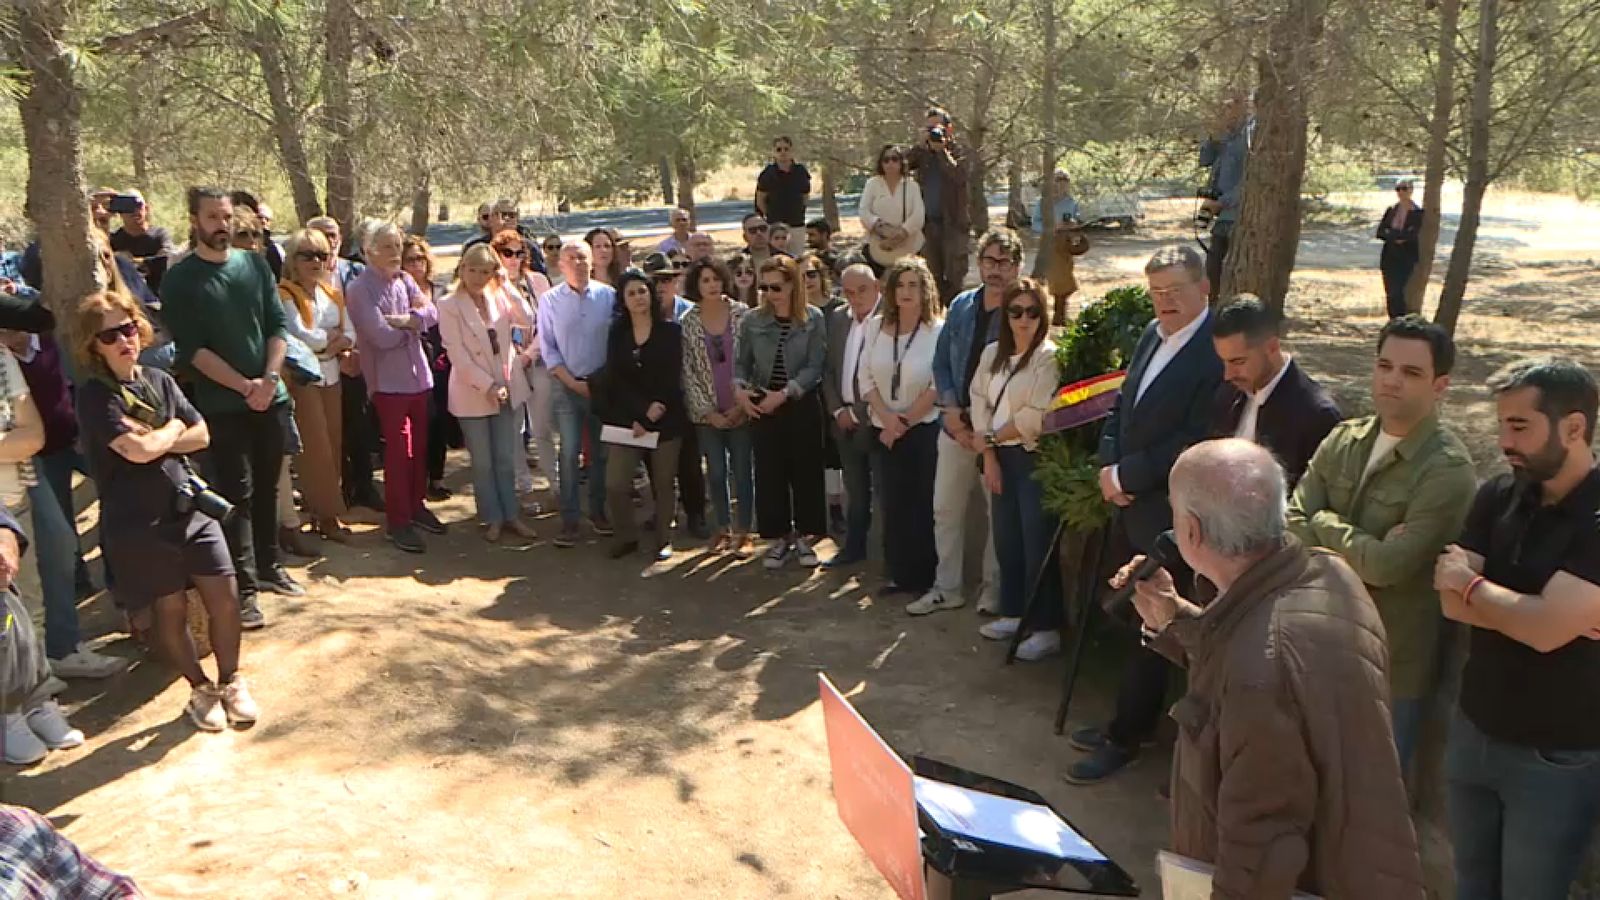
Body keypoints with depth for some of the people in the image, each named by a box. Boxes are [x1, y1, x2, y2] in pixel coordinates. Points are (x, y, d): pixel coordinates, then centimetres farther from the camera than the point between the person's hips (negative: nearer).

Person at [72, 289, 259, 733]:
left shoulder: (160, 380, 9)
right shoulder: (94, 395, -9)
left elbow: (201, 435, 6)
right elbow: (138, 451, -20)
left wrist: (155, 440, -9)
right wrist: (173, 429, -2)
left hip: (190, 506, 5)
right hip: (139, 521, -4)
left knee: (225, 597, 2)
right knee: (172, 608, 7)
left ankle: (231, 681, 23)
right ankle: (200, 689, 26)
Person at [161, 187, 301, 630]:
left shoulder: (254, 264, 7)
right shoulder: (179, 279, -4)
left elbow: (277, 325, 4)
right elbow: (191, 348, -10)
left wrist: (269, 378, -10)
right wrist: (244, 385, -16)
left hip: (270, 396, 4)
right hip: (221, 404, -4)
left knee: (267, 487, 13)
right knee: (236, 494, -3)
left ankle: (267, 567, 27)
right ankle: (244, 588, 1)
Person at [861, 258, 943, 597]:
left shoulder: (938, 331, -10)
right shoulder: (876, 326, 3)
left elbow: (938, 388, -12)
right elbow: (867, 378, 3)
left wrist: (905, 421, -11)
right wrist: (887, 417, -9)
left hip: (925, 428, -4)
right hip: (885, 429, 4)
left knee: (924, 503, 0)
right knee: (893, 502, 8)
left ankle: (924, 575, 11)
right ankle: (900, 573, 17)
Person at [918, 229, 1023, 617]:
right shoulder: (961, 306, 6)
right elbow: (941, 362, 10)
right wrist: (951, 410, -4)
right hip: (957, 425, 5)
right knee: (945, 508, 9)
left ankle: (993, 587, 22)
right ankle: (947, 588, 22)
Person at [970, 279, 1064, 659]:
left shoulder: (1049, 356, -12)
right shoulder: (992, 353, 9)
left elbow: (1037, 417, -17)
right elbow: (980, 405, 7)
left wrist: (992, 436, -6)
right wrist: (989, 455, -1)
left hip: (1035, 458, -6)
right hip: (1001, 457, 7)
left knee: (1037, 545, -3)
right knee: (1006, 540, 13)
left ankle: (1047, 628, 7)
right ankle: (1013, 614, 27)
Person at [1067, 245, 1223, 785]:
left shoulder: (1217, 351, -18)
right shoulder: (1152, 335, 9)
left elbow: (1197, 441, -22)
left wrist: (1128, 475, -16)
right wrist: (1108, 467, -1)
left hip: (1170, 516, -8)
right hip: (1131, 506, 8)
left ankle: (1124, 739, 17)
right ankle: (1135, 720, 35)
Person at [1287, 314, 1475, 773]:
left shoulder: (1448, 469, -17)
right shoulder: (1343, 440, 1)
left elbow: (1390, 564, -24)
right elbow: (1290, 525, -5)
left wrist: (1324, 524, -10)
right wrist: (1362, 552, -18)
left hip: (1393, 664, -5)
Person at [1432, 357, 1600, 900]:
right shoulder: (1497, 497, 0)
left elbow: (1547, 629, -27)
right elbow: (1452, 603, -6)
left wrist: (1471, 583, -11)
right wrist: (1538, 609, -18)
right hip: (1473, 732, 6)